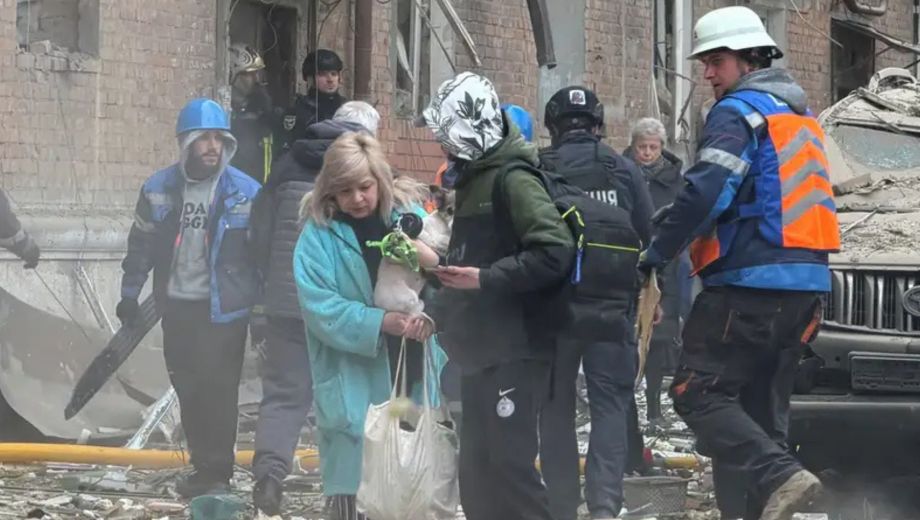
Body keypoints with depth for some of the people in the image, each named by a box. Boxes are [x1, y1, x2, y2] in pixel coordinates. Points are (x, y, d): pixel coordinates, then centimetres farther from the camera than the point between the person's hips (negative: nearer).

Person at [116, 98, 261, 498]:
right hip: (177, 305, 4)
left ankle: (218, 474, 0)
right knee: (188, 389, 9)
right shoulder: (158, 189, 1)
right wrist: (129, 295, 10)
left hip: (224, 309, -4)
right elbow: (141, 245, 10)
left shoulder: (246, 192, -6)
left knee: (218, 390, -6)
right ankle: (203, 467, 20)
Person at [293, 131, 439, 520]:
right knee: (353, 489, -3)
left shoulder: (410, 216, 3)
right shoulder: (318, 236, -5)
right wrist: (381, 322, -23)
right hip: (352, 384, -3)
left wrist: (429, 313, -21)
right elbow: (322, 308, -13)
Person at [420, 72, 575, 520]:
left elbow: (554, 252, -23)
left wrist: (485, 279, -23)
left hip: (515, 350, -10)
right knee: (477, 471, 11)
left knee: (510, 463, -10)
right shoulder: (473, 179, 16)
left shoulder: (512, 179, -13)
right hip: (480, 351, 10)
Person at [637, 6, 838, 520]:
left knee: (698, 392, -7)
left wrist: (659, 251, -11)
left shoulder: (740, 111, -7)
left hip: (750, 280, -9)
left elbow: (706, 190, -19)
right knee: (763, 403, 12)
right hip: (807, 284, 9)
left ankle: (780, 476, -23)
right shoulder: (802, 117, 21)